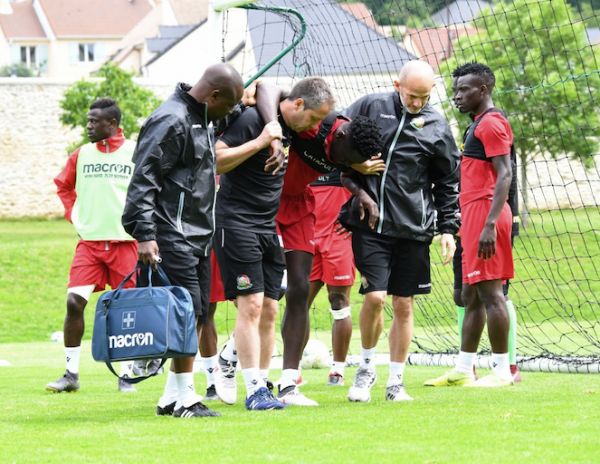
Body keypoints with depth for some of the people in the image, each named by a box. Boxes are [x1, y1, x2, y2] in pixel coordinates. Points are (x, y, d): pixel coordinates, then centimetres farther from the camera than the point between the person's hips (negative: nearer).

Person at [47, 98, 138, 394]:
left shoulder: (136, 154, -3)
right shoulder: (81, 155, 7)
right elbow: (63, 185, 24)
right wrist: (73, 214, 12)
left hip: (125, 242, -2)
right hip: (89, 241, 2)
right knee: (74, 301, -10)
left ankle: (126, 376, 10)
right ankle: (71, 374, -3)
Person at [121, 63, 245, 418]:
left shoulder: (204, 120, 16)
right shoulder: (171, 121, -14)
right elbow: (143, 179, -18)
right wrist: (145, 234, -24)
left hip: (199, 238, 10)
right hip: (174, 238, -10)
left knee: (196, 316, 8)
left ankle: (173, 397, 12)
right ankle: (184, 397, -8)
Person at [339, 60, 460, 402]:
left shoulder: (436, 126, 6)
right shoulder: (370, 108, 2)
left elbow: (449, 182, 13)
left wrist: (449, 228, 8)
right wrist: (357, 191, -2)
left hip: (413, 229, 2)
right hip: (370, 224, -2)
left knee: (404, 306, 5)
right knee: (375, 297, -12)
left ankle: (396, 381, 16)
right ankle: (367, 367, 12)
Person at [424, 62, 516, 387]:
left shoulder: (491, 123, -10)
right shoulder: (478, 124, 20)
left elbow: (505, 174, -18)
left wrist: (490, 224, -25)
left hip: (484, 213, -10)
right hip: (474, 214, 10)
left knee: (489, 290, -9)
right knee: (471, 294, 12)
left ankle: (502, 371, -8)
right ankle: (463, 369, 16)